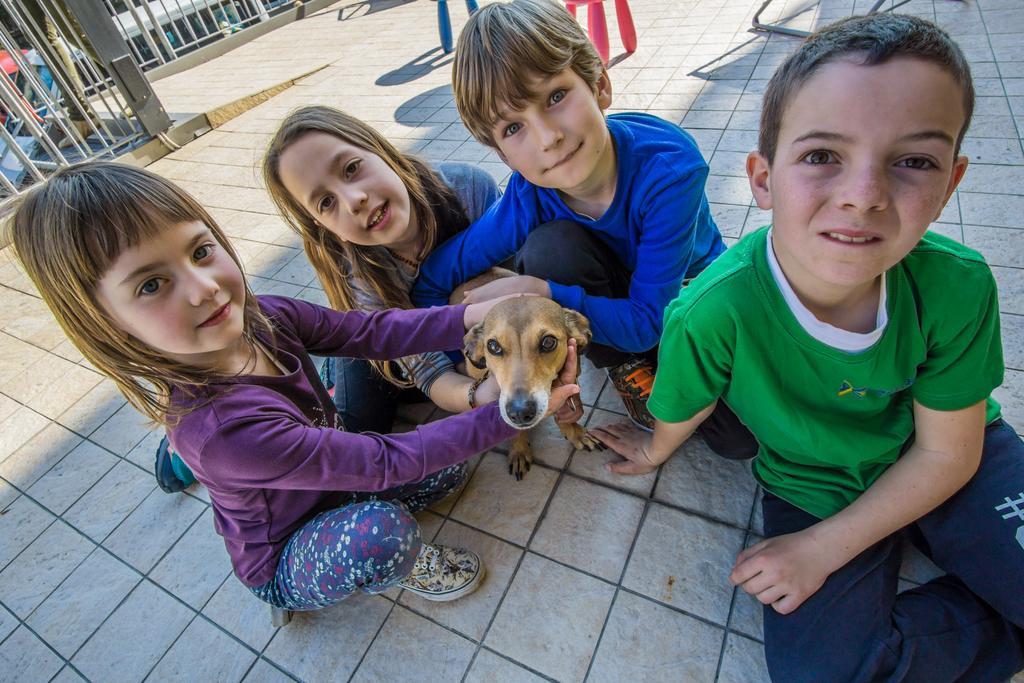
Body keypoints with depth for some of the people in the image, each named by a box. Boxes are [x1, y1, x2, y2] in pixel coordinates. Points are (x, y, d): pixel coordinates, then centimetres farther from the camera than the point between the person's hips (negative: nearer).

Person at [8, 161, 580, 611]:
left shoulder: (263, 316, -20)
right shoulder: (224, 429, -39)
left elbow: (373, 331, -17)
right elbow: (386, 462, -36)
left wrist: (472, 316, -32)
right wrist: (507, 416, -34)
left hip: (329, 476, 6)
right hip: (283, 566, -5)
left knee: (451, 467, -8)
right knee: (382, 532, -35)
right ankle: (402, 562, 0)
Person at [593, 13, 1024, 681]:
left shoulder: (957, 285, -25)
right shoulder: (715, 311, -35)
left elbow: (947, 452, -12)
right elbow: (681, 414, -13)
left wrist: (822, 549, -15)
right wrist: (657, 450, 10)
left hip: (937, 464, 2)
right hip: (816, 485, -1)